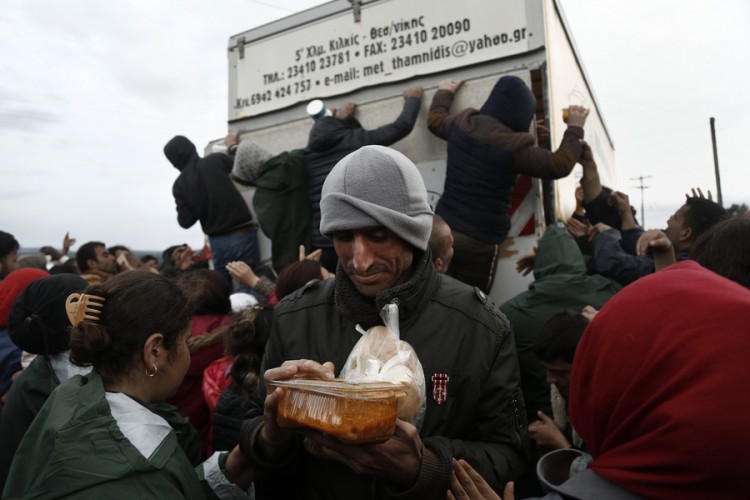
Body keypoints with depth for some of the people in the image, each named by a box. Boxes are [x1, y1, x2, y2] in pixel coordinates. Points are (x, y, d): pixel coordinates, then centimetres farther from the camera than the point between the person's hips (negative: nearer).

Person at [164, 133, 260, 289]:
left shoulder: (179, 185, 3)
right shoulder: (216, 160, -3)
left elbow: (185, 221, 0)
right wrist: (233, 145, 25)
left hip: (217, 242, 3)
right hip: (243, 235, -2)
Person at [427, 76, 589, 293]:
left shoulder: (461, 124, 3)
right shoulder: (513, 147, -15)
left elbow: (435, 120, 27)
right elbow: (560, 164, -6)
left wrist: (444, 92, 46)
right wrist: (575, 128, 9)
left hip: (443, 229, 6)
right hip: (479, 240, -6)